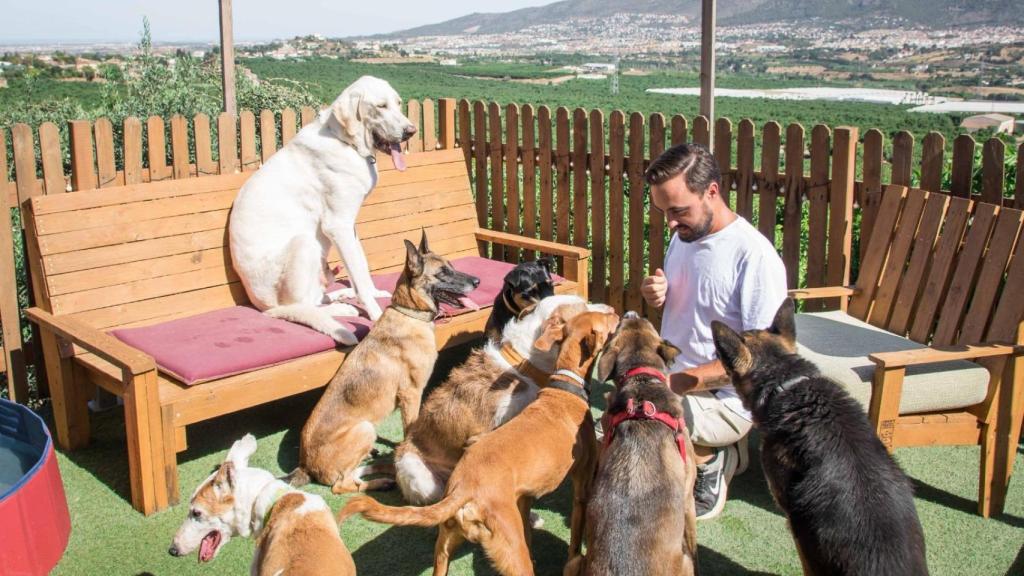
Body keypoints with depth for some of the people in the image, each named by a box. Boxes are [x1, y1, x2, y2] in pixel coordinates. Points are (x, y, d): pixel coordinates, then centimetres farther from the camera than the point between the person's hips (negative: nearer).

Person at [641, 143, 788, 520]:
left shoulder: (755, 256, -21)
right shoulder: (684, 235, 5)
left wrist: (675, 381, -28)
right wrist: (657, 297, -3)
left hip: (726, 399, -9)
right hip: (675, 382, 9)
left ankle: (709, 462, 1)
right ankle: (721, 451, 13)